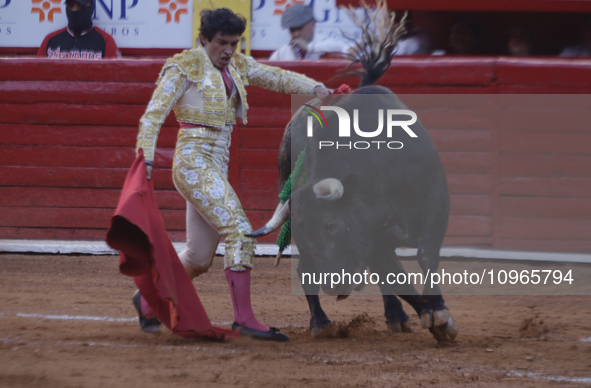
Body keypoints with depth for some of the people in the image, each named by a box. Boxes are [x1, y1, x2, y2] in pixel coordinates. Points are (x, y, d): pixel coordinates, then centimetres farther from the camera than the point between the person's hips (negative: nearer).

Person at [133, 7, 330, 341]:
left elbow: (279, 78, 15)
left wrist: (316, 89, -2)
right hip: (193, 161, -8)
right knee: (240, 231, -20)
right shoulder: (185, 67, -5)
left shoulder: (236, 66, 15)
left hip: (217, 167, 8)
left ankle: (149, 300, 30)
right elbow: (153, 116, -8)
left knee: (199, 260, 9)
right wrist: (145, 163, -16)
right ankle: (245, 318, -22)